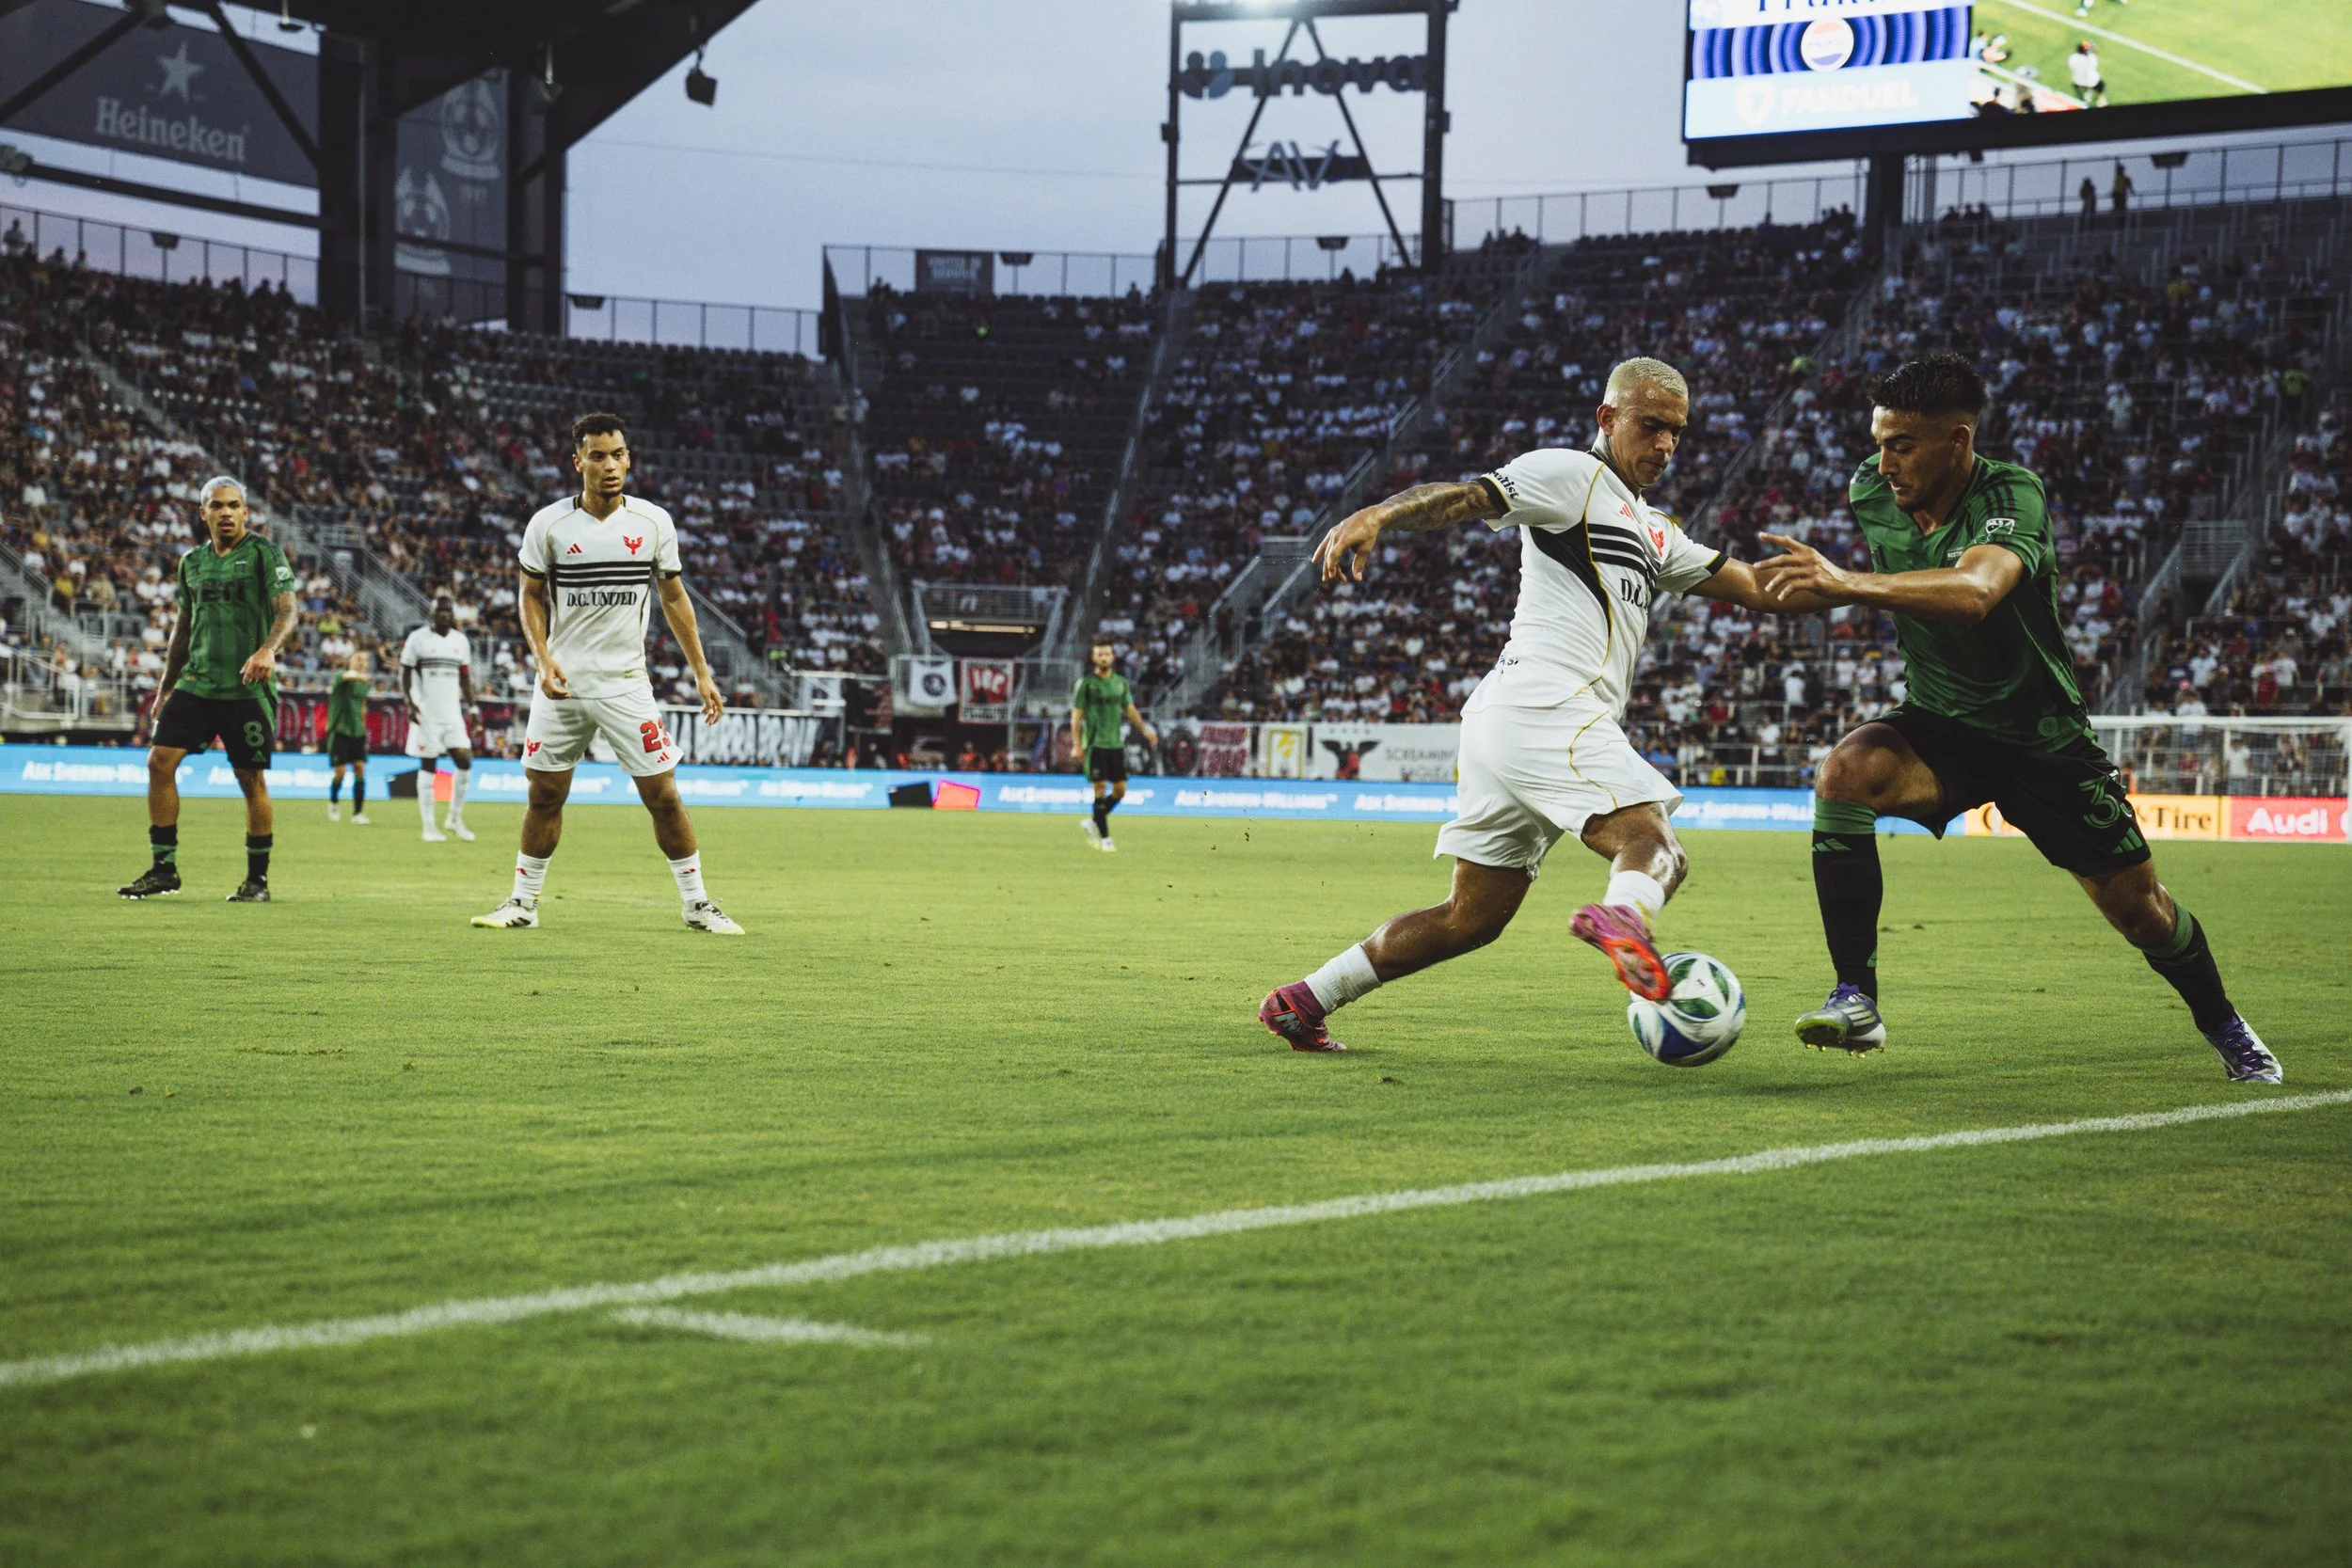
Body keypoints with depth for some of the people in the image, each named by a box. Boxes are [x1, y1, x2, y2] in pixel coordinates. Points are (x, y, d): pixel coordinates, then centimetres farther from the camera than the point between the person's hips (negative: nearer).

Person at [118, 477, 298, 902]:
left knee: (250, 779, -1)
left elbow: (287, 611, -13)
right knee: (159, 762, -5)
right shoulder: (192, 562, 14)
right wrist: (165, 687, 21)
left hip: (247, 688, -5)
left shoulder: (265, 554, -2)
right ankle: (163, 868, 3)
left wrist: (267, 649, -32)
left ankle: (258, 878, 10)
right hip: (195, 683, 5)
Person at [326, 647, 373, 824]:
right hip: (339, 730, -4)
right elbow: (346, 676, -38)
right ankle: (333, 802, 23)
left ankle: (358, 812, -3)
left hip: (358, 731, 4)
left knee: (360, 769, -7)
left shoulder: (367, 682, 7)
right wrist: (358, 676, -59)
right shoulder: (340, 676, -12)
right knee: (340, 771, -6)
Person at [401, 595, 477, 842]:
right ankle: (428, 827, 3)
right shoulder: (418, 638, -4)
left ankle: (455, 819, 10)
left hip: (452, 712, 4)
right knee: (427, 766, -1)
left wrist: (472, 705, 8)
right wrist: (410, 703, -15)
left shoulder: (460, 641, 10)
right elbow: (405, 674, -2)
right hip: (426, 714, -4)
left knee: (464, 761, -5)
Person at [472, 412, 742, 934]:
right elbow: (530, 594, 7)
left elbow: (674, 597, 9)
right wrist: (543, 656, -9)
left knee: (663, 794, -2)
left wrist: (702, 674, 7)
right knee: (545, 794, 5)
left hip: (626, 684, 0)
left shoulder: (653, 523, 0)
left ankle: (696, 903, 10)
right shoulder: (549, 524, -4)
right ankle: (523, 901, 19)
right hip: (562, 684, 0)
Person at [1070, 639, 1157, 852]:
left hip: (1116, 743, 5)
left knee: (1120, 790, 2)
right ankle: (1104, 837, -1)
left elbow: (1130, 709, 19)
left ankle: (1094, 823, 22)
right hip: (1095, 744, -5)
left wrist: (1145, 730, 7)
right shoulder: (1085, 683, -3)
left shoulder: (1121, 682, 11)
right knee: (1101, 789, -7)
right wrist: (1076, 744, -9)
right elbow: (1076, 715, -3)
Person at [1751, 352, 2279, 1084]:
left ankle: (2225, 1028, 36)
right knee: (1844, 774, -30)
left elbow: (1976, 591, -50)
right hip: (1936, 724, 3)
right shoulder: (1871, 494, -11)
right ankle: (1856, 1001, -26)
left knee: (2137, 908, 4)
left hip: (2042, 736, -3)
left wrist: (1849, 583, -60)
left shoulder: (2013, 495, -28)